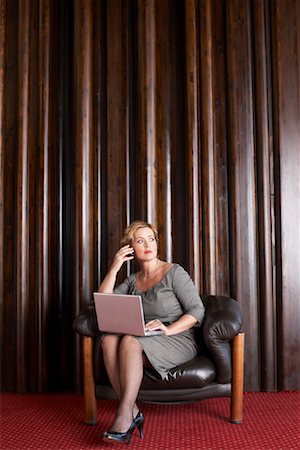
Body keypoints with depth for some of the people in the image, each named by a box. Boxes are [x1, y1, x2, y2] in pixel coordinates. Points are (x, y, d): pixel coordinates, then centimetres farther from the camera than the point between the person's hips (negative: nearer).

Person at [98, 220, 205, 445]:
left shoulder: (174, 272, -1)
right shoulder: (133, 280, 15)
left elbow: (197, 311, -8)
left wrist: (168, 329, -23)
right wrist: (115, 268, -2)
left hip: (178, 341, -5)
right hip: (144, 341, 5)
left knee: (131, 341, -33)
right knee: (109, 340, -26)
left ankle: (124, 417, -30)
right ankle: (132, 412, -24)